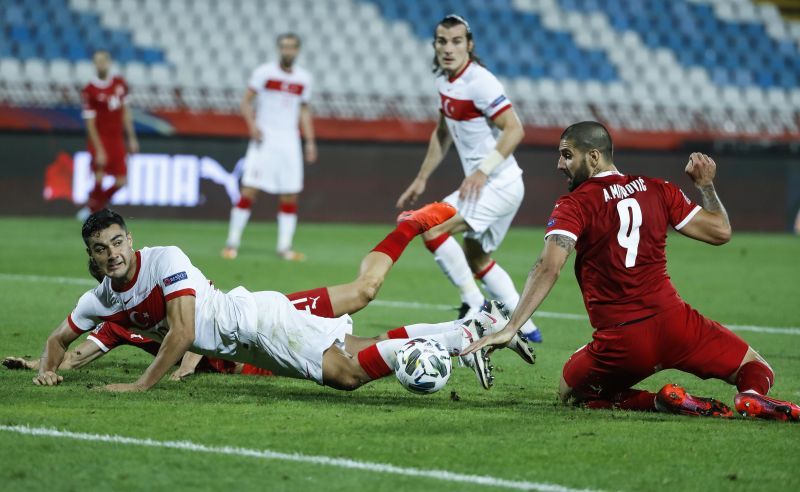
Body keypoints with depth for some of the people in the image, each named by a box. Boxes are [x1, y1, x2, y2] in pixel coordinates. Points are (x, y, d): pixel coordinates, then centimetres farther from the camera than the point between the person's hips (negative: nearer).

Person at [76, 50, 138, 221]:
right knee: (99, 179, -17)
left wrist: (132, 138, 12)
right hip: (100, 140, -6)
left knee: (121, 181, 4)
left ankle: (92, 208, 22)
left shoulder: (120, 83, 5)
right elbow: (90, 123, -13)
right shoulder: (89, 91, -12)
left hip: (117, 140, 6)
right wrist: (99, 150, -17)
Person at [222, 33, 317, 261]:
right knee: (249, 191, -9)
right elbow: (246, 101, -1)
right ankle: (232, 243, -2)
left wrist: (310, 141, 10)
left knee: (290, 195, 1)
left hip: (289, 140, 4)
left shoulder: (304, 78, 9)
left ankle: (284, 246, 7)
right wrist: (252, 125, -16)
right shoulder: (264, 73, -3)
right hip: (264, 139, -4)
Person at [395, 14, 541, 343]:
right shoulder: (445, 81, 8)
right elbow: (442, 134, 22)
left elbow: (514, 130, -25)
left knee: (432, 229, -18)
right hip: (482, 185, 10)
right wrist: (421, 180, 22)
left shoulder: (479, 82, -19)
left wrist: (482, 171, -33)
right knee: (477, 258, 21)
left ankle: (474, 306, -11)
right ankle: (525, 327, 27)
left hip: (499, 184, -10)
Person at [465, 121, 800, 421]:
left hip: (620, 342, -3)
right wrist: (706, 185, 30)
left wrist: (510, 329, -18)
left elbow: (548, 268, -15)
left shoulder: (574, 206, -1)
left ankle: (660, 401, -4)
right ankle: (750, 397, -20)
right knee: (757, 371, 21)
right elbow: (720, 232, 14)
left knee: (570, 393, 25)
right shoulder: (657, 190, 10)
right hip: (672, 321, 3)